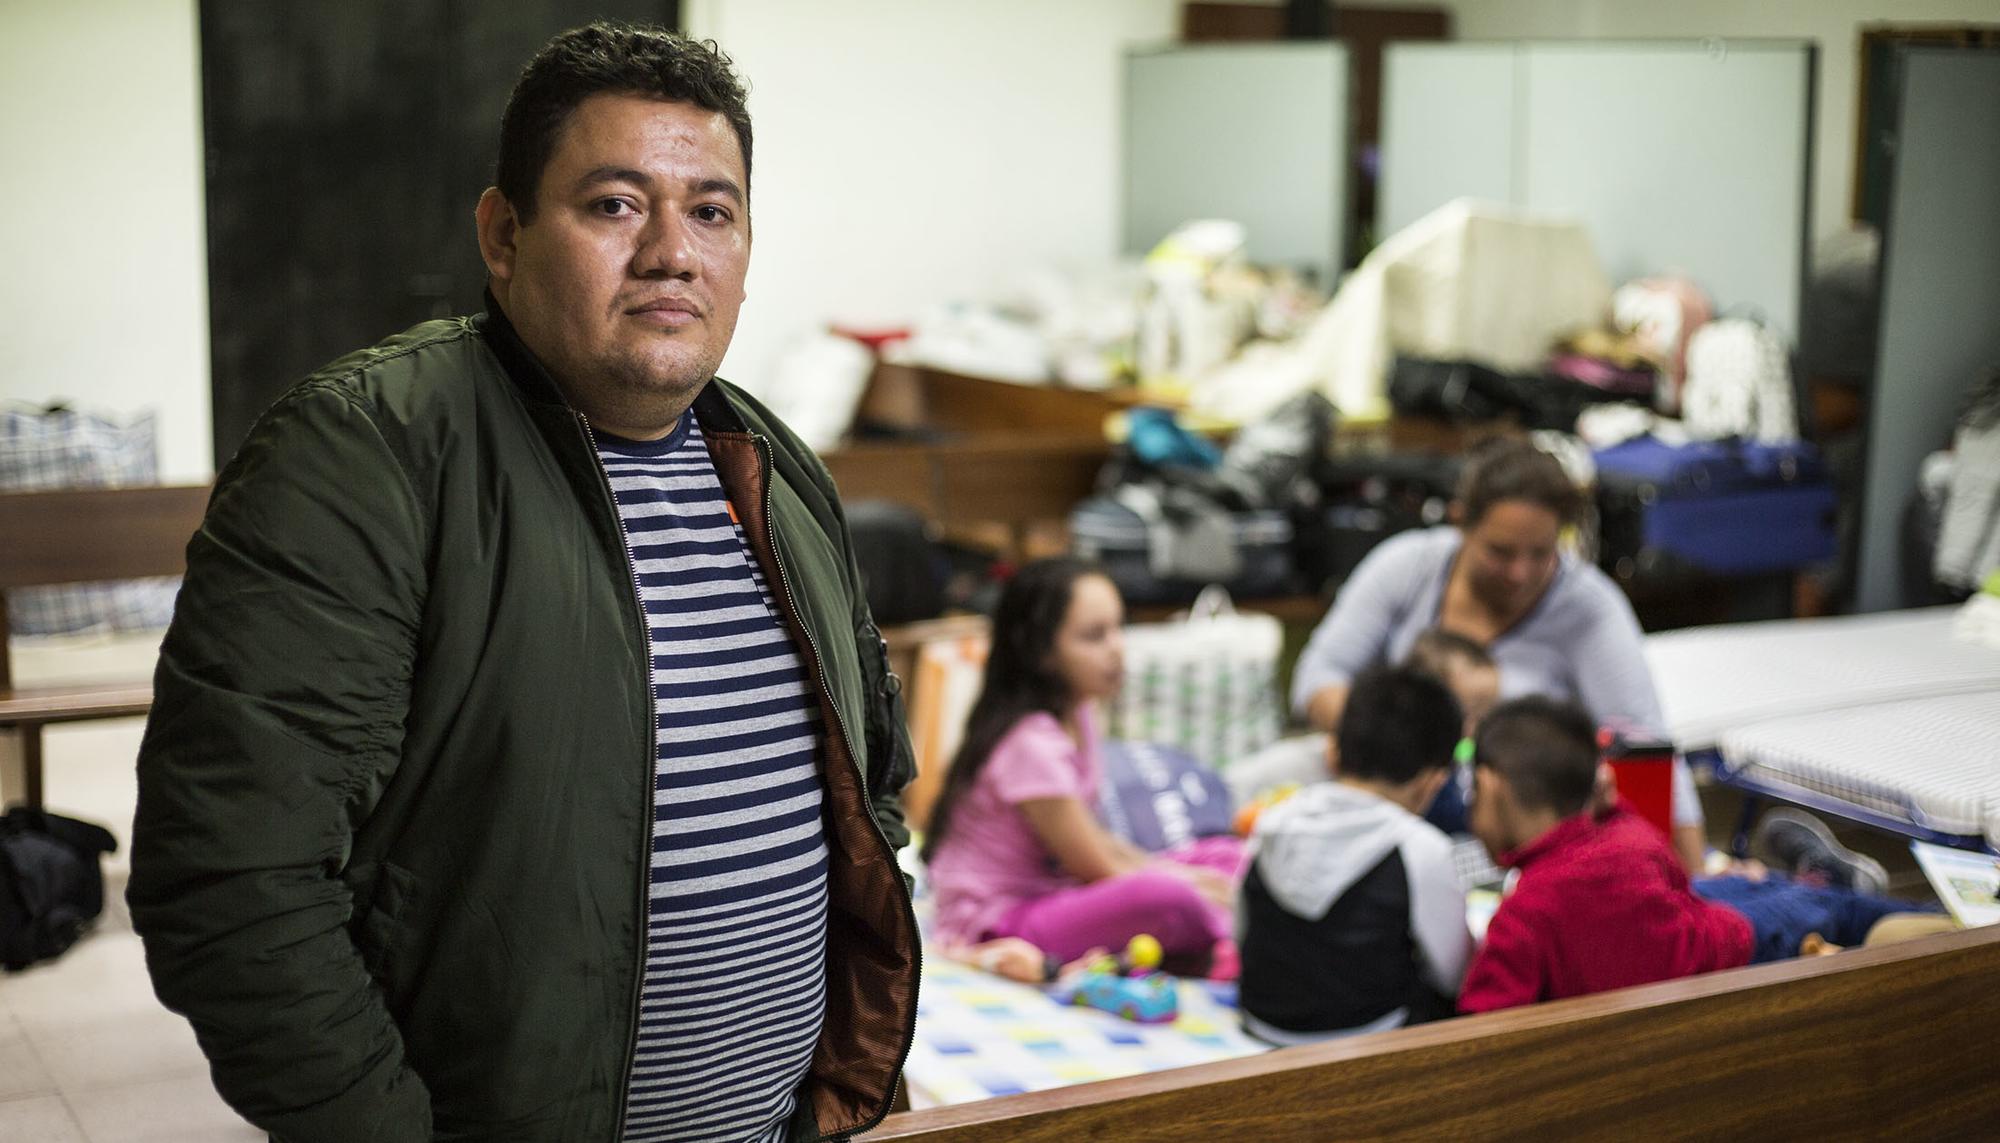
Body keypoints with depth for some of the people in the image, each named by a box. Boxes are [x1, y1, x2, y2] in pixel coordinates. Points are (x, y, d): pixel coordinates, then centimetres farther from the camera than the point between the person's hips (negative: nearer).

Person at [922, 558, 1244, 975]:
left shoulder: (1077, 715, 6)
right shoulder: (1032, 744, -22)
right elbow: (1097, 870, -16)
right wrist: (1189, 883, -6)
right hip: (997, 925, -10)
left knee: (1224, 855, 10)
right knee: (1165, 895, -35)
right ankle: (1223, 948, -5)